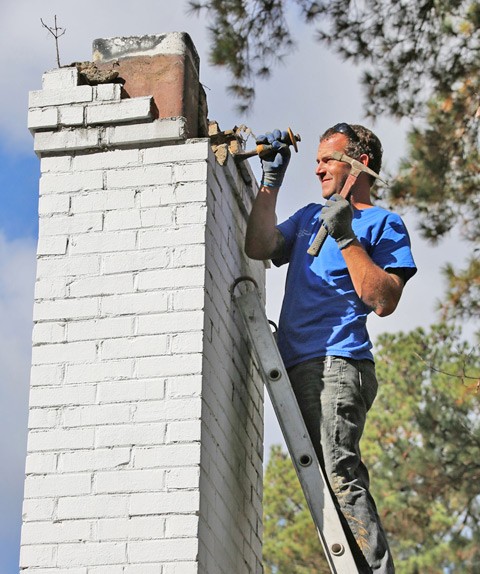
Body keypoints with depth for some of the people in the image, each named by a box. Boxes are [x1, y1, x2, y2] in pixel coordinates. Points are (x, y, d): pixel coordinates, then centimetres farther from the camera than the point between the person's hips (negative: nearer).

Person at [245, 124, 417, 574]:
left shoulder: (382, 224, 6)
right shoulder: (309, 216, 27)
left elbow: (384, 301, -7)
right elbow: (259, 247, 12)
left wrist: (346, 238, -11)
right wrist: (271, 178, 14)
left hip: (336, 365, -7)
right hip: (300, 366, 7)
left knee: (338, 471, -22)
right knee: (329, 477, -1)